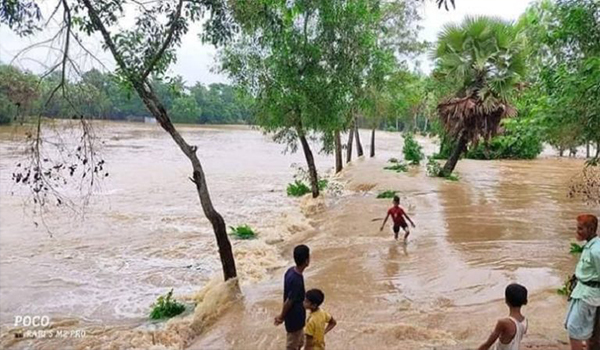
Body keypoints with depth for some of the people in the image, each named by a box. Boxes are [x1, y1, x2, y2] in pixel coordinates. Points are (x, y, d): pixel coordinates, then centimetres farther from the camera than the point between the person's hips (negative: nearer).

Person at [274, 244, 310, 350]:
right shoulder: (297, 280, -34)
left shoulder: (291, 270, -6)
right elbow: (289, 302, -23)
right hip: (294, 317, -8)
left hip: (295, 315, 8)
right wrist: (281, 317, -9)